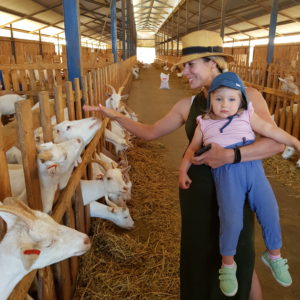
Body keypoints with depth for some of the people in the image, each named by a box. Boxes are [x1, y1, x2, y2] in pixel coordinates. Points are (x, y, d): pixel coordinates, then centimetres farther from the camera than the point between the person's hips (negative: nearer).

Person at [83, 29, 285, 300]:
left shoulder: (247, 96, -11)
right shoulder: (187, 105, -1)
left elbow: (277, 143, -19)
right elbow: (150, 132, 6)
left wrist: (231, 155, -32)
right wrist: (116, 116, -2)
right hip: (196, 191, 3)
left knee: (239, 263, 14)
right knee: (199, 259, 19)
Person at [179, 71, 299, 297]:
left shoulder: (247, 116, 13)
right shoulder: (205, 123, 12)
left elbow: (270, 130, 8)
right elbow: (193, 148, 17)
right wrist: (183, 170, 10)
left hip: (253, 169, 2)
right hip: (226, 174, -2)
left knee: (270, 214, 6)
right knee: (232, 221, -12)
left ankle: (274, 256, 35)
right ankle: (228, 265, 15)